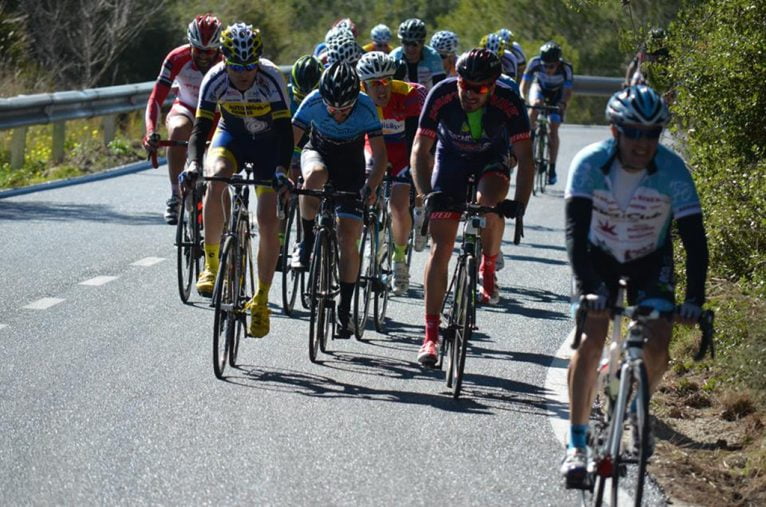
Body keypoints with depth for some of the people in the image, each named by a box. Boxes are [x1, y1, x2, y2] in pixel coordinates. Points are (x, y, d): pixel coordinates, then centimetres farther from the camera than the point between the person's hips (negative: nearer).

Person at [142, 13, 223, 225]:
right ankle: (175, 196, -30)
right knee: (178, 130, -36)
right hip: (186, 110, 0)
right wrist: (150, 131, -44)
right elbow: (156, 98, -29)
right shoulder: (177, 59, -25)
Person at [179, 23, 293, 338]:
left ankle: (261, 301, 0)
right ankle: (211, 263, -19)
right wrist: (193, 163, -46)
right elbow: (201, 127, -28)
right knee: (216, 178, -33)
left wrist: (281, 170, -47)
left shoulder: (271, 78, -30)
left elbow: (285, 130, -32)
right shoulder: (215, 79, -26)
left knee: (267, 219, -13)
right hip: (232, 135, 1)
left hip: (268, 141, -1)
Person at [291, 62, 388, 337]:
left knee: (348, 238, -10)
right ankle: (307, 242, -17)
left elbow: (380, 154, -24)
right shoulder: (313, 103, -27)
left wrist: (369, 187, -38)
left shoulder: (366, 108, -28)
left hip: (350, 167, 0)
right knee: (316, 175, -39)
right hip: (317, 153, 0)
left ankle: (345, 310, 1)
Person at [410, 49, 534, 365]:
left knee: (489, 203, -35)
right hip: (451, 158, 1)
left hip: (492, 160, -1)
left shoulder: (508, 102, -30)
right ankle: (431, 335, -5)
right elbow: (420, 150, -24)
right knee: (441, 247, -8)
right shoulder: (441, 96, -29)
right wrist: (427, 194, -37)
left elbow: (524, 156, -27)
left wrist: (519, 205, -37)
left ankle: (489, 267, -3)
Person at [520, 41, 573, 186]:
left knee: (553, 131, -9)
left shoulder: (565, 68, -34)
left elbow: (568, 91, -33)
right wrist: (524, 99, -46)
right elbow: (524, 85, -28)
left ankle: (552, 168, -2)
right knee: (536, 105, -34)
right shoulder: (535, 63, -32)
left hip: (557, 95, -1)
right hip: (539, 88, 1)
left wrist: (563, 103, -53)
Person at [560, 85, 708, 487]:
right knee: (590, 340, -19)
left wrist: (694, 298, -38)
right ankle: (576, 444, -9)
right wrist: (587, 287, -46)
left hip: (651, 259, 1)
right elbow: (576, 230, -33)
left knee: (657, 347, -14)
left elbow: (694, 239, -27)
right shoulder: (590, 163, -28)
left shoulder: (673, 171, -27)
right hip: (600, 256, -1)